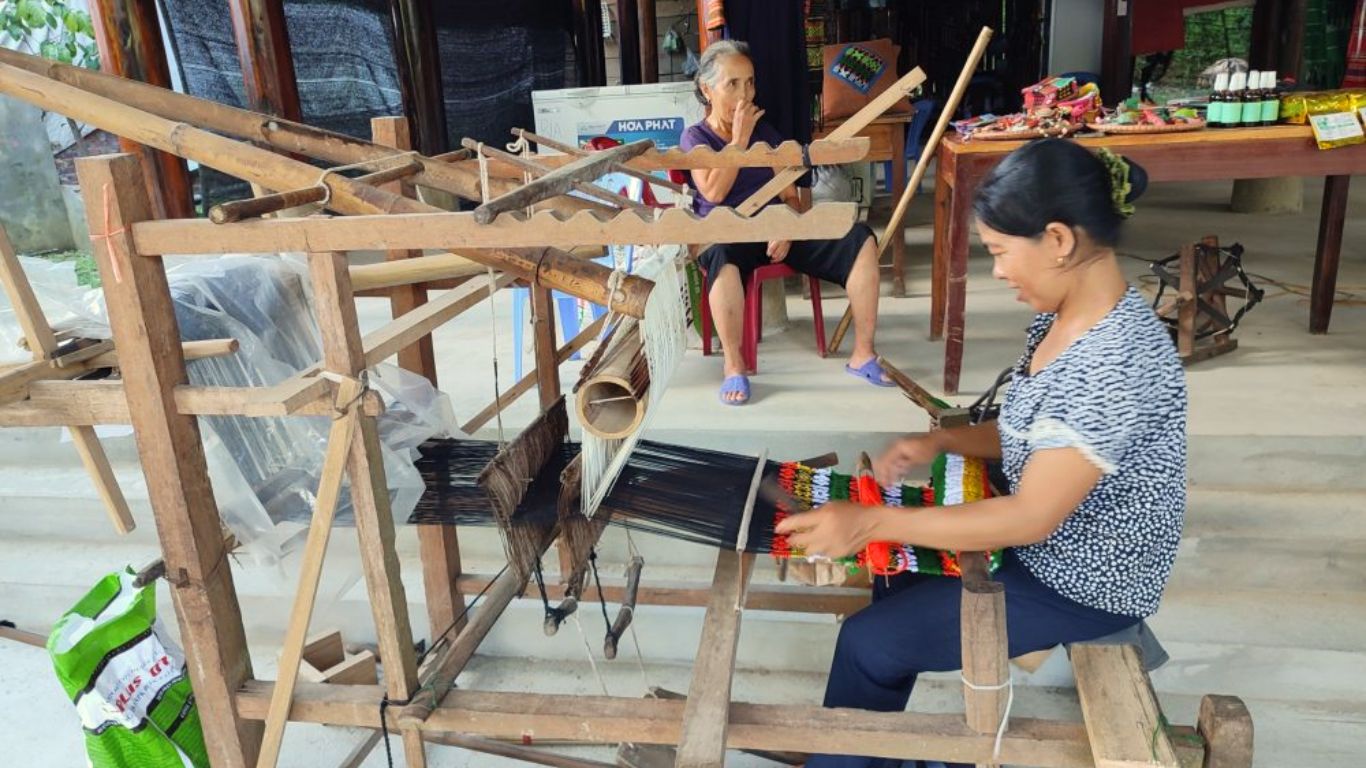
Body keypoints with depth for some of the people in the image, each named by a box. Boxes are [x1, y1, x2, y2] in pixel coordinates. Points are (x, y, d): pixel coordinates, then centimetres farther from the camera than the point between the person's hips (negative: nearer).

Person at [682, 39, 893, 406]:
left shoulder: (765, 132, 16)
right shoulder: (695, 136, 4)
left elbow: (791, 196, 11)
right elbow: (713, 192, -14)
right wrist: (740, 138, -10)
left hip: (775, 231, 4)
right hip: (727, 236, -4)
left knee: (859, 238, -18)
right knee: (722, 255, -43)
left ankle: (863, 354, -15)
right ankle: (734, 366, -29)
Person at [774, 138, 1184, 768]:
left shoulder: (1119, 362, -33)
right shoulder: (1064, 318, -3)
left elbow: (1030, 518, -32)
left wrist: (870, 523, -32)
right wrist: (940, 441, -7)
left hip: (1084, 584, -9)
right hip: (1047, 543, 9)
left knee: (868, 642, -5)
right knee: (891, 581, 18)